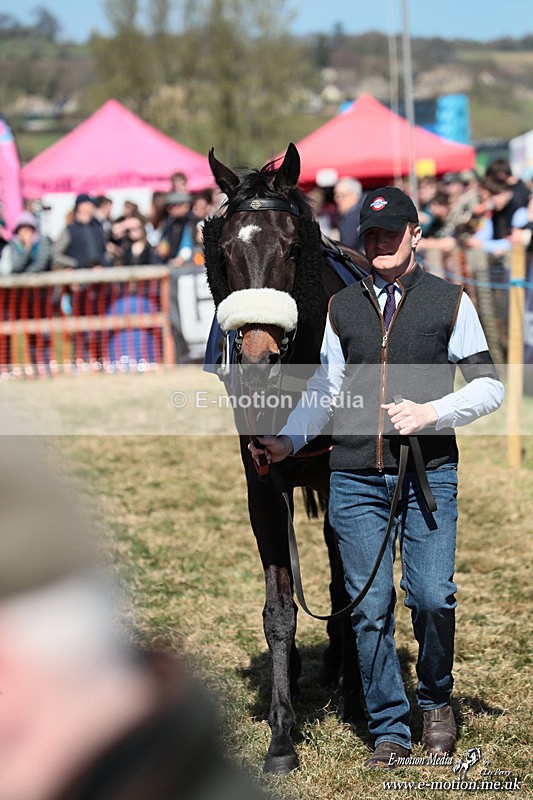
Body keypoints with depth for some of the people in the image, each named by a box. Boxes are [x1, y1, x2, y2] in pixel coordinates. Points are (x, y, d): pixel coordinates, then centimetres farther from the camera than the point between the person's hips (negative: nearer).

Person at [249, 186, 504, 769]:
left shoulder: (450, 301, 5)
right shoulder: (342, 307, 13)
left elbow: (488, 387, 3)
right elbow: (325, 387, 17)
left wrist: (432, 412, -13)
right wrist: (287, 441, 2)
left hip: (428, 472, -2)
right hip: (355, 477, 2)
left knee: (431, 595, -10)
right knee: (370, 606, 0)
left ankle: (436, 700, 18)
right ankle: (389, 731, 12)